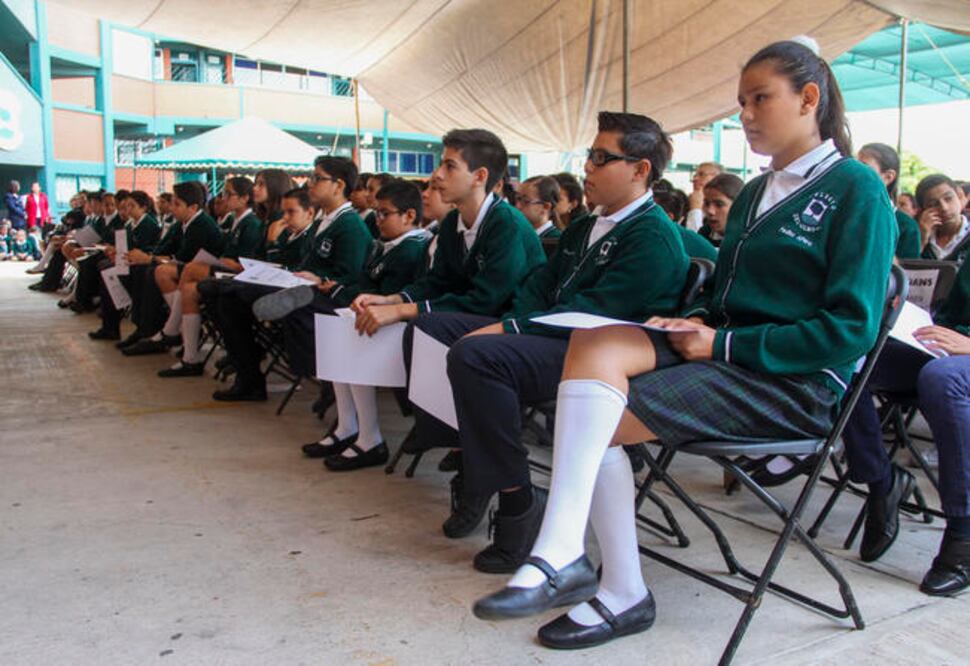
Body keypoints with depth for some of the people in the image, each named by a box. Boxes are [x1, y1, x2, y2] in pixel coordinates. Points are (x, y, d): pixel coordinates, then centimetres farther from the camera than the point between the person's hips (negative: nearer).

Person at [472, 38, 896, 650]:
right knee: (593, 346, -22)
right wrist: (695, 322, 1)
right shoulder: (756, 193, 19)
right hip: (724, 352, 7)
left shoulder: (856, 189, -5)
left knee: (591, 418, -23)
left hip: (797, 383, -7)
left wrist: (723, 344, -16)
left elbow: (851, 328, -13)